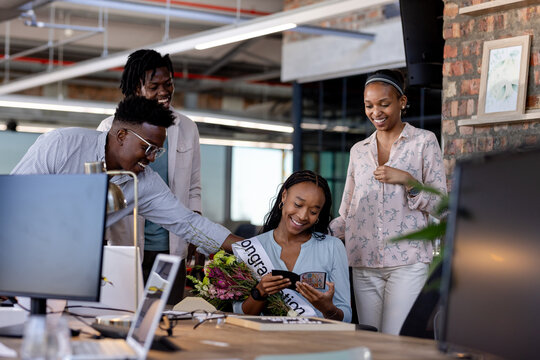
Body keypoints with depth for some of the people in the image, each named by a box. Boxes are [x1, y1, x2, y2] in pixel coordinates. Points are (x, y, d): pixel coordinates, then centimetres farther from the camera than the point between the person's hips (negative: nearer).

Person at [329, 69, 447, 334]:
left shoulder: (424, 141, 5)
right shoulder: (359, 150, 17)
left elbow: (439, 203, 1)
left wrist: (408, 181, -14)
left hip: (407, 261, -4)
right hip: (364, 263, 4)